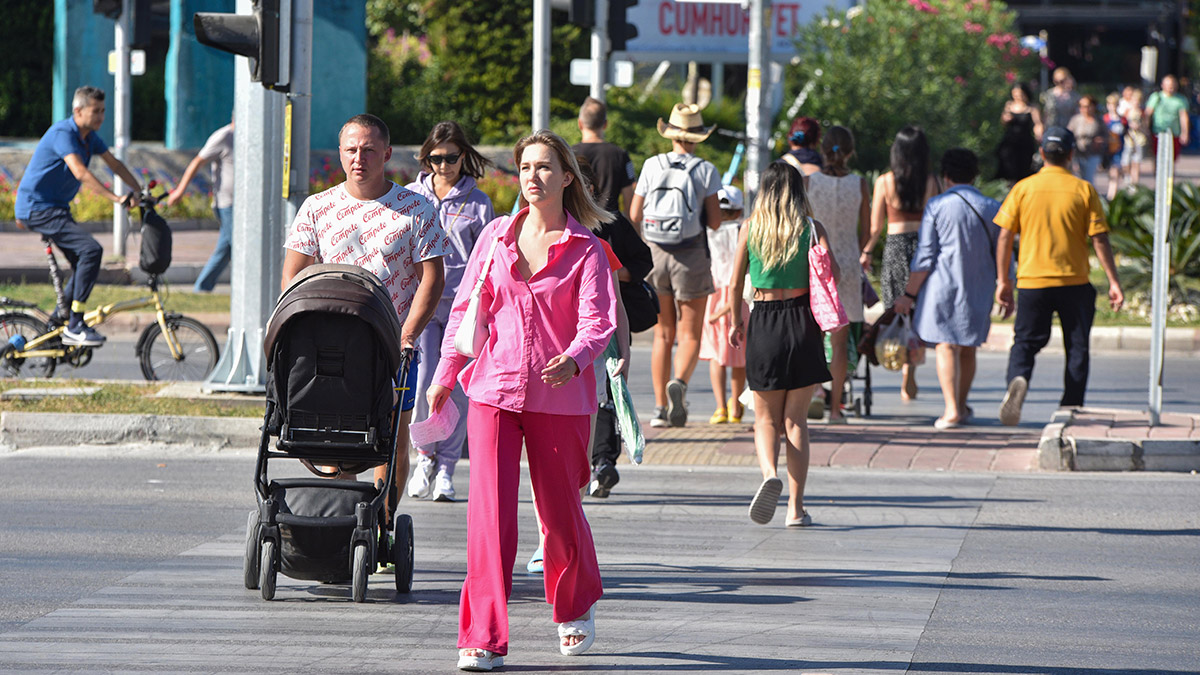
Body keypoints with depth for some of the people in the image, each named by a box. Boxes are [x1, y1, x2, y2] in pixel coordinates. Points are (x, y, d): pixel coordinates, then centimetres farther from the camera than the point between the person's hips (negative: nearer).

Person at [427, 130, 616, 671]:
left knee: (560, 510, 10)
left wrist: (573, 360, -31)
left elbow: (598, 320, -11)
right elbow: (467, 308, 15)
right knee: (489, 510, -9)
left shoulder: (585, 249, -2)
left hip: (560, 398, -2)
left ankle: (576, 609, 38)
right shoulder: (496, 237, 8)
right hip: (494, 388, 2)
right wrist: (444, 377, 13)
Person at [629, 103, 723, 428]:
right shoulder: (706, 170, -4)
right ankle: (679, 383, -25)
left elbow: (634, 216, 1)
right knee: (690, 335, 4)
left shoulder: (652, 166, 0)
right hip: (691, 255, -2)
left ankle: (660, 407, 6)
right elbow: (715, 221, -5)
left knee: (663, 335, 11)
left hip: (655, 254, 2)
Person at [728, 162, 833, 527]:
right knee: (796, 418, 8)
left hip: (763, 322, 0)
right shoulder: (811, 228, -1)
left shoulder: (750, 229, 1)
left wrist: (737, 322, 16)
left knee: (766, 417, 10)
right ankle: (796, 507, 3)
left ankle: (770, 473, -20)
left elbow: (735, 283, 2)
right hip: (802, 321, 0)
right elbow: (831, 272, -14)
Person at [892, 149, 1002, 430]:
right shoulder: (993, 208, 4)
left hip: (943, 285, -3)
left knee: (946, 346, -3)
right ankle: (961, 405, 28)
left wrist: (909, 294, -2)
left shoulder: (937, 206, -5)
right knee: (968, 349, 15)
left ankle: (951, 410, -13)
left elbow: (925, 257, -7)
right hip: (978, 290, 3)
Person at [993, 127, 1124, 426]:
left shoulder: (1023, 188, 0)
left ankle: (1018, 379, -23)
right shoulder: (1083, 190, -2)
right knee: (1077, 348, 11)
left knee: (1025, 342, 7)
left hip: (1032, 280, 0)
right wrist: (1113, 282, 0)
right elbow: (1099, 239, -4)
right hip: (1074, 283, 0)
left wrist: (1003, 280, 9)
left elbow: (1005, 236, 0)